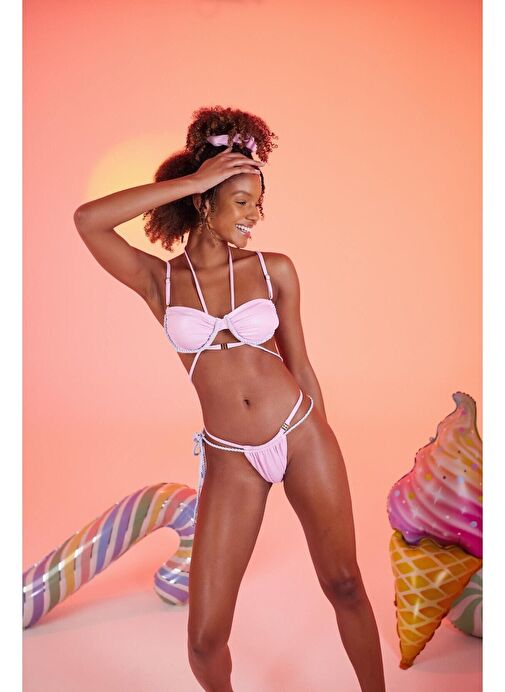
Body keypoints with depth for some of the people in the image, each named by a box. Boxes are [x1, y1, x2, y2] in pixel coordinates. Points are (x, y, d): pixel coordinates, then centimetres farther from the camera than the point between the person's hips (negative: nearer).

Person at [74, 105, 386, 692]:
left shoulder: (275, 269, 1)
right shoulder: (158, 281, -2)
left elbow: (299, 364, 7)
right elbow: (87, 219, -18)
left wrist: (325, 452, 12)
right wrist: (192, 180, -15)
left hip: (301, 434, 1)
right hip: (231, 461, 0)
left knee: (344, 584, 11)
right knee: (205, 638, 2)